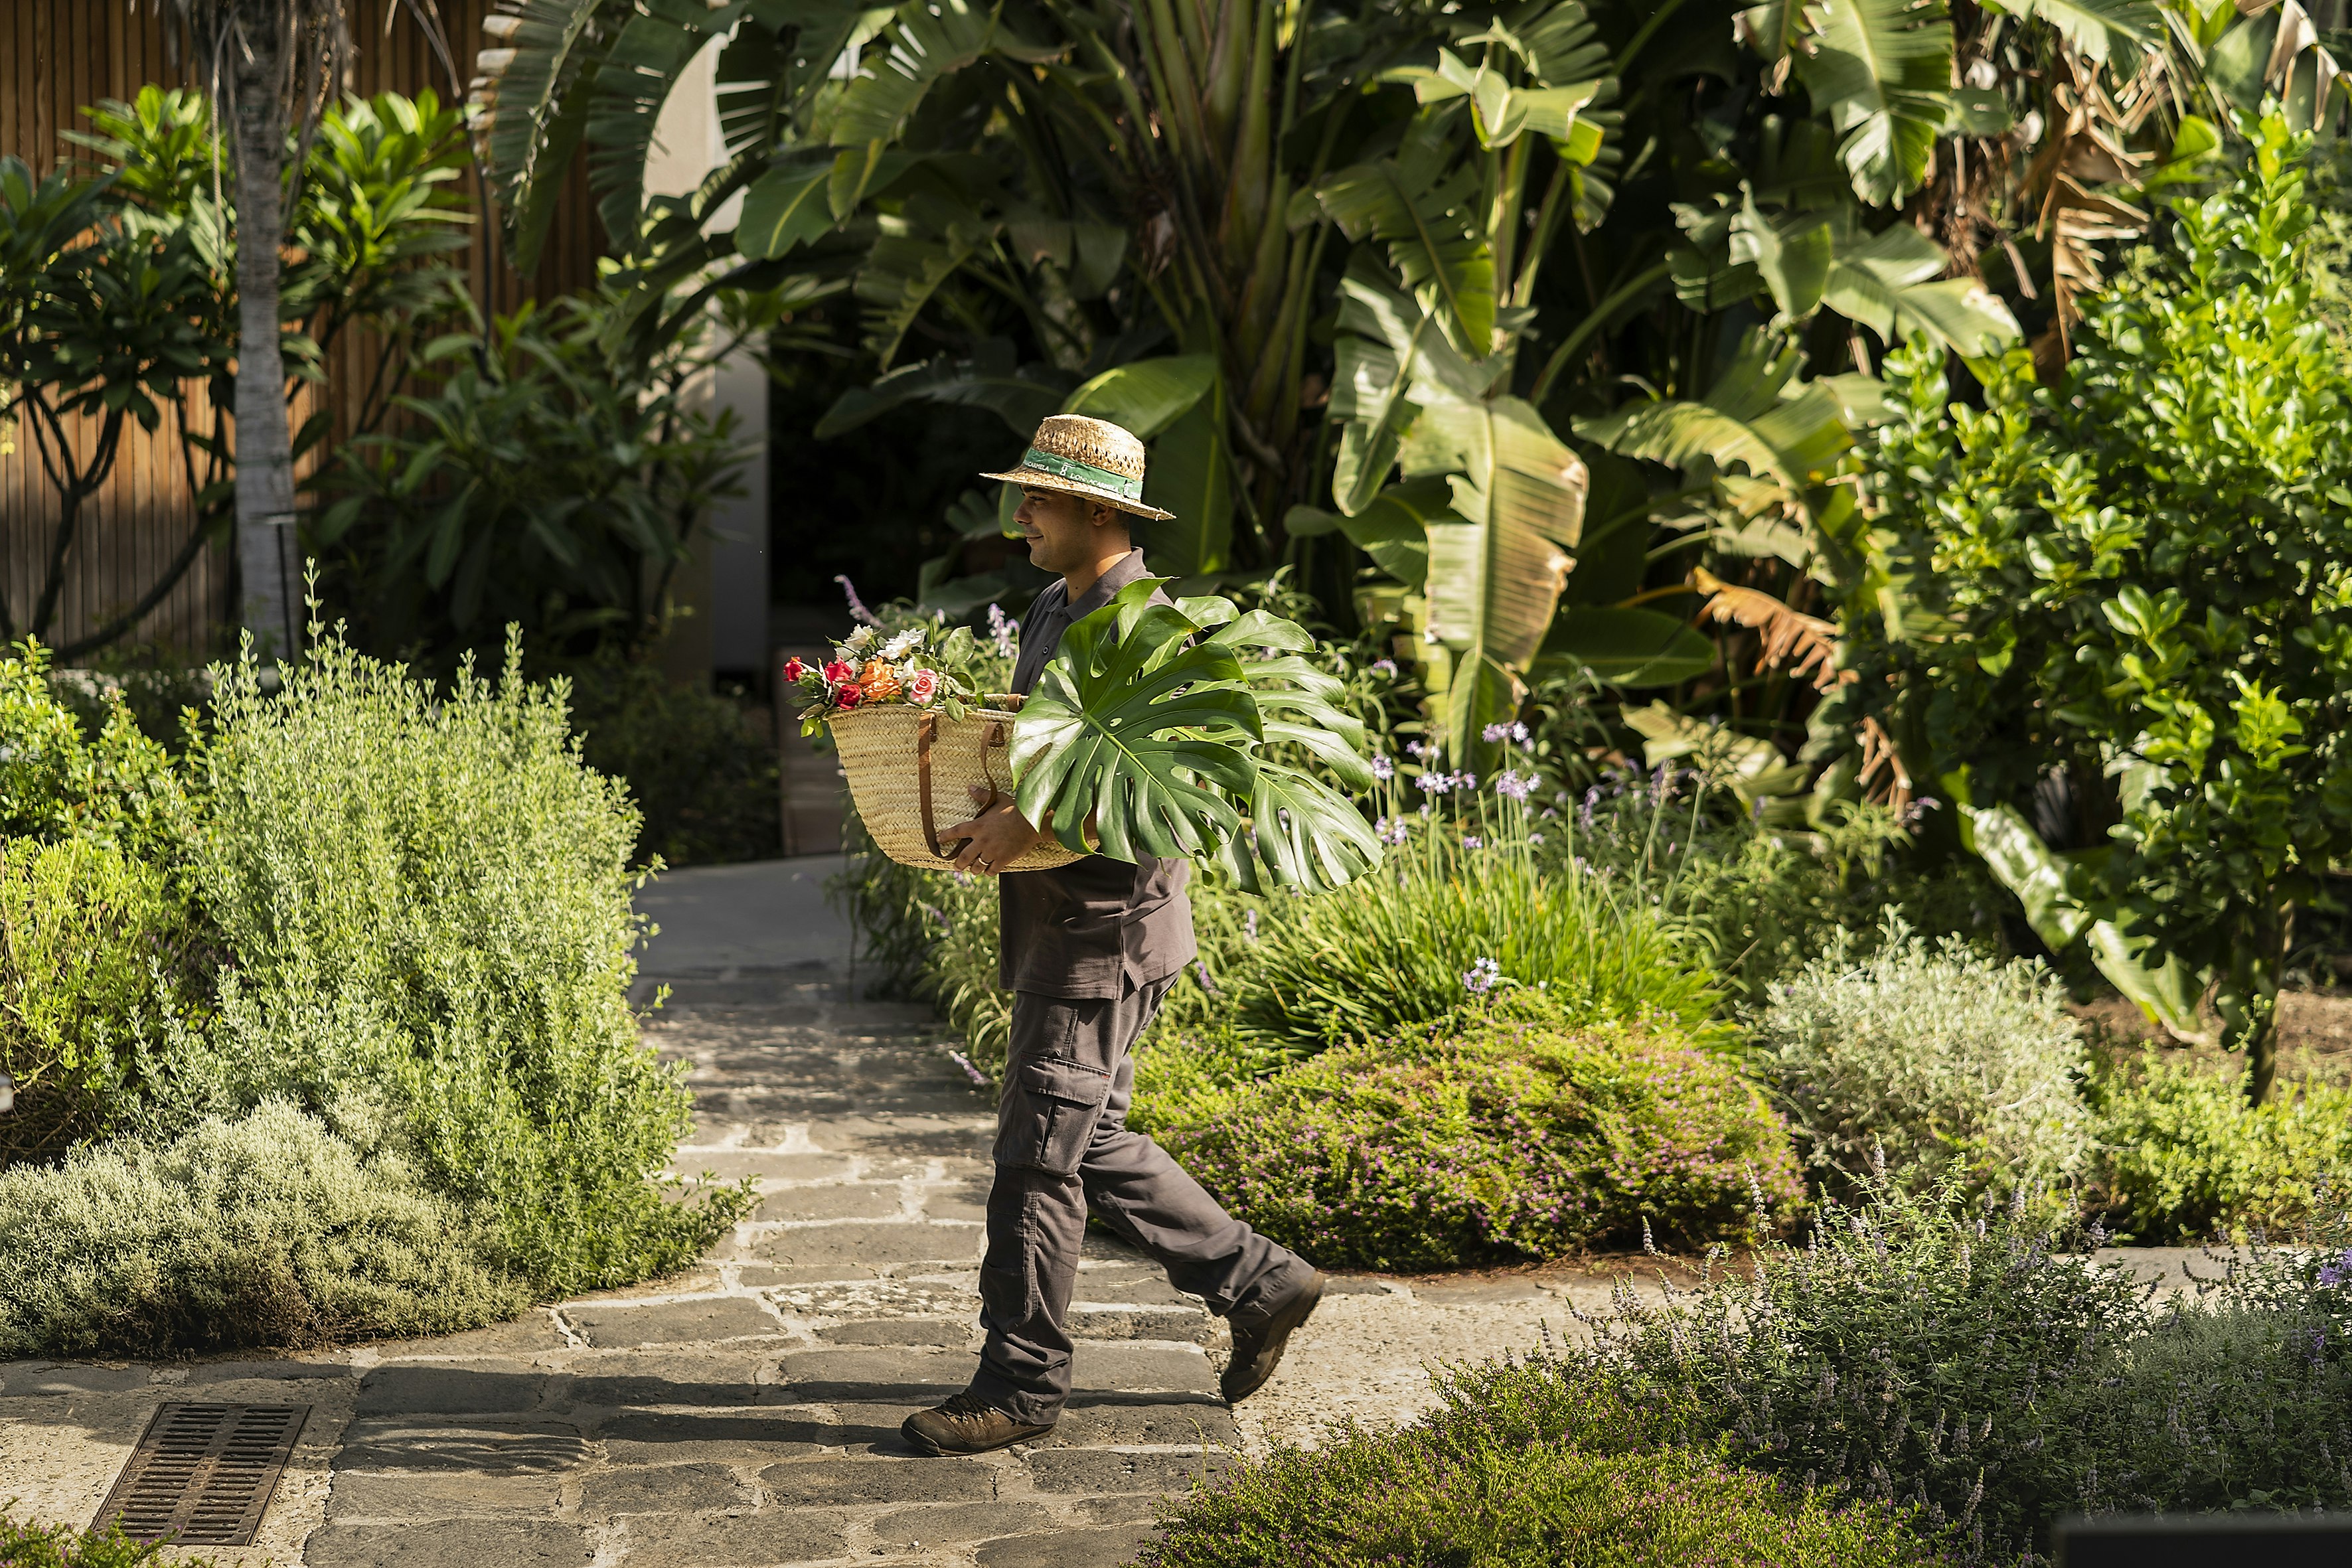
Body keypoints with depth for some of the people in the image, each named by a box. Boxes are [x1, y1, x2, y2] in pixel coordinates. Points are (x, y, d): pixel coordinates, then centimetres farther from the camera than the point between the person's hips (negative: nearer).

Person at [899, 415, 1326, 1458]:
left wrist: (1032, 829, -28)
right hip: (1054, 928, 10)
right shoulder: (1052, 611, 14)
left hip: (1107, 929, -10)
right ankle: (1258, 1283, 25)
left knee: (1039, 1156, -4)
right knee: (1090, 1145, 15)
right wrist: (981, 815, 6)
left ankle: (1020, 1384, 6)